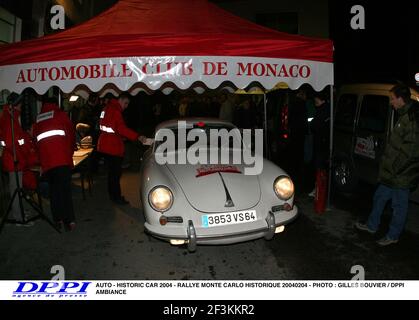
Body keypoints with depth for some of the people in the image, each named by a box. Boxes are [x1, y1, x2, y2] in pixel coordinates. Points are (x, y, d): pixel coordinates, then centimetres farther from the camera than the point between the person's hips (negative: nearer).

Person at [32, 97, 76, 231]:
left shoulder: (37, 119, 21)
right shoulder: (61, 115, 12)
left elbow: (35, 139, 19)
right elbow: (71, 133, 10)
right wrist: (70, 151, 23)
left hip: (45, 159, 3)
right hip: (62, 157, -3)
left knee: (53, 189, 11)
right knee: (65, 188, -3)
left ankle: (58, 219, 9)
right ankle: (69, 220, -8)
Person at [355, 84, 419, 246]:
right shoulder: (405, 115, 9)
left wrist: (395, 168, -18)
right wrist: (387, 168, 15)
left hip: (401, 176, -10)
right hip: (391, 173, 10)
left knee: (399, 205, 8)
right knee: (379, 197, 21)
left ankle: (393, 236, 24)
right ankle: (372, 226, 37)